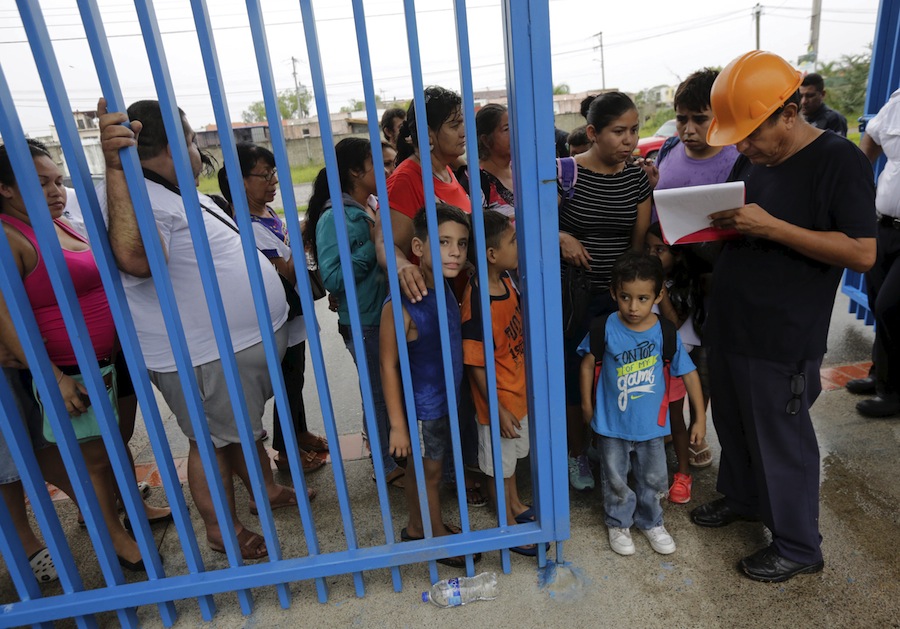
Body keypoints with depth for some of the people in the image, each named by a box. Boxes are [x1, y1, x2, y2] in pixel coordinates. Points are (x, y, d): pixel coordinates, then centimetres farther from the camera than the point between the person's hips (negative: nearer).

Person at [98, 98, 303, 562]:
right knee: (215, 441, 9)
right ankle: (221, 528, 30)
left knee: (244, 426, 24)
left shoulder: (179, 193, 11)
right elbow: (135, 259, -44)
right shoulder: (135, 195, -23)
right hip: (204, 358, -10)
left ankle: (266, 490, 44)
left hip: (242, 341, 10)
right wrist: (116, 169, -47)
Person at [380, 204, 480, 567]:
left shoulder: (445, 285, -4)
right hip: (421, 407, -7)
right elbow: (388, 365, -22)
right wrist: (397, 424, -18)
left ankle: (417, 528, 46)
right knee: (429, 472, 14)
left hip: (446, 398, 7)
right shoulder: (401, 305, -28)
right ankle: (440, 537, 37)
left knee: (425, 470, 24)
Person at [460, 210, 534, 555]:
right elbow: (476, 365, -24)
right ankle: (509, 527, 38)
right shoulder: (476, 304, -31)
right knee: (499, 465, 16)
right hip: (498, 400, -8)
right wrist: (498, 410, -19)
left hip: (518, 389, 8)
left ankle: (516, 505, 53)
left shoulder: (506, 278, -7)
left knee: (512, 455, 29)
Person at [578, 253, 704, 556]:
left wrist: (700, 417, -2)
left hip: (651, 423, 2)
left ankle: (650, 522, 44)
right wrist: (586, 404, 4)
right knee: (616, 480, 15)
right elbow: (588, 363, -3)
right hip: (612, 422, -1)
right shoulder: (605, 328, -17)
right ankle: (619, 523, 40)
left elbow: (688, 372, -5)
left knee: (654, 479, 19)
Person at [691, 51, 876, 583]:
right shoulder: (752, 160, 7)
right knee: (732, 422, 21)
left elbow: (863, 253, -19)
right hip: (730, 325, 7)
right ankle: (742, 497, 45)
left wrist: (771, 226, -25)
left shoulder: (840, 160, -13)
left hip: (784, 339, -7)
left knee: (781, 439, 7)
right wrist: (721, 221, -4)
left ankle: (800, 546, 27)